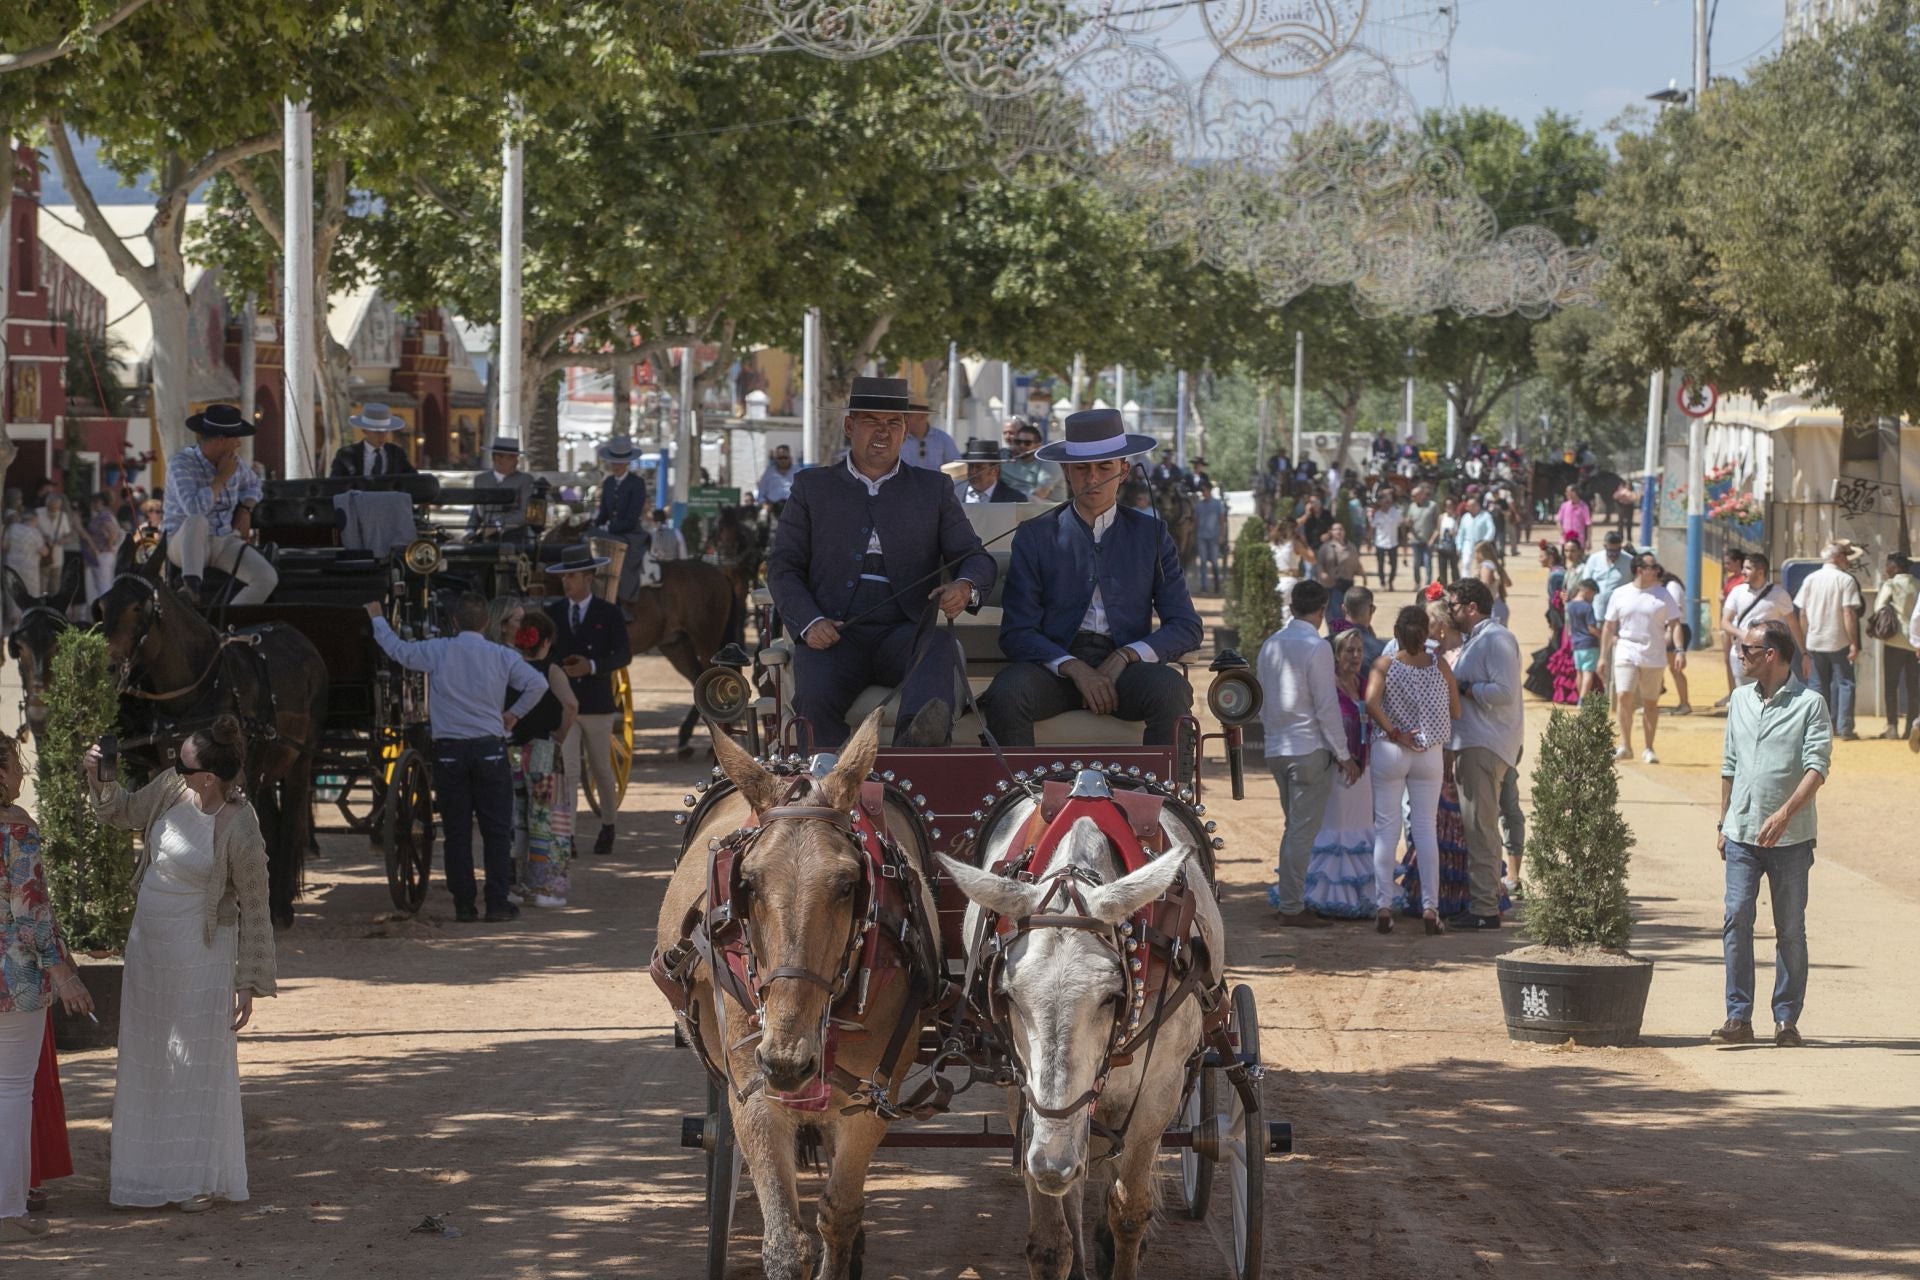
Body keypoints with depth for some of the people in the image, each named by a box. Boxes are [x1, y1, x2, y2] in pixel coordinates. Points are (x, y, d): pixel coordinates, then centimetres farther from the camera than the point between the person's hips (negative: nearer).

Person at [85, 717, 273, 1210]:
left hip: (200, 951, -7)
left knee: (198, 1060, 2)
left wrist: (249, 983, -13)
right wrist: (99, 780, -4)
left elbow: (253, 910, -16)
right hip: (148, 941, 7)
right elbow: (129, 811, 16)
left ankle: (201, 1179, 13)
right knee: (147, 1058, 14)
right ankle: (154, 1170, 26)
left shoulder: (240, 832, -24)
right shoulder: (174, 787, -6)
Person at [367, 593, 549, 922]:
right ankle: (497, 903, 0)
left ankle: (463, 904, 6)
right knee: (497, 830, 4)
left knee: (456, 830, 6)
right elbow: (537, 683, -9)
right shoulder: (502, 656, -1)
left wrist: (377, 618, 27)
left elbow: (397, 649, 10)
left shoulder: (438, 652, -2)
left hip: (448, 751, 0)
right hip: (489, 749, 0)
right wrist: (515, 714, 5)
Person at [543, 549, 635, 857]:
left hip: (597, 704, 0)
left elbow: (623, 655, -7)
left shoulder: (609, 613, -1)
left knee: (602, 769, 14)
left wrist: (592, 666, -20)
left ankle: (608, 826, 32)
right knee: (567, 770, -11)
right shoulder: (553, 613, 5)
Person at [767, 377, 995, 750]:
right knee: (814, 698, -35)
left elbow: (975, 557, 13)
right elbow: (782, 567, 12)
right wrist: (810, 622, -9)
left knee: (940, 649, -39)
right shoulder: (813, 487, 18)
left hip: (904, 633, -1)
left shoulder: (932, 489, 20)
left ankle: (915, 743, -67)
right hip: (833, 634, 1)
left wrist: (964, 588, -14)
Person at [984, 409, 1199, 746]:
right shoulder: (1034, 537, 9)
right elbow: (1016, 633, 1)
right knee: (1007, 692, -33)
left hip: (1126, 668, 0)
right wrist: (1074, 668, -17)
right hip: (1055, 664, 0)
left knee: (1171, 690, -33)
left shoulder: (1150, 534, 13)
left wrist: (1125, 658, -11)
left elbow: (1186, 628, 7)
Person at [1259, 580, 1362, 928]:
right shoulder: (1316, 647, -13)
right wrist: (1344, 755, -8)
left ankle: (1287, 898, 19)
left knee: (1295, 827, 18)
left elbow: (1261, 701, 15)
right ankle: (1292, 908, -3)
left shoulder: (1270, 645, 9)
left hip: (1276, 749, 7)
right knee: (1303, 831, -3)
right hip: (1310, 749, -7)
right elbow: (1327, 706, -14)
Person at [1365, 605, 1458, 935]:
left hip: (1389, 751, -1)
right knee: (1426, 829, 6)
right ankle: (1430, 907, 3)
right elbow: (1456, 712, 0)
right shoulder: (1439, 665, -2)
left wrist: (1394, 733, -13)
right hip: (1430, 754, 1)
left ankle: (1383, 905, 0)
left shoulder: (1384, 664, -6)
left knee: (1386, 829, 4)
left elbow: (1371, 702, -22)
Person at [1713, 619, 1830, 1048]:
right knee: (1736, 921, -7)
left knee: (1790, 929, 4)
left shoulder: (1810, 703, -5)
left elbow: (1817, 766, -13)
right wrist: (1724, 823, 17)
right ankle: (1738, 1018, -5)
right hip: (1743, 833, 4)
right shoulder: (1740, 700, 12)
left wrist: (1785, 813, -24)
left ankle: (1787, 1019, 10)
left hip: (1790, 836, -4)